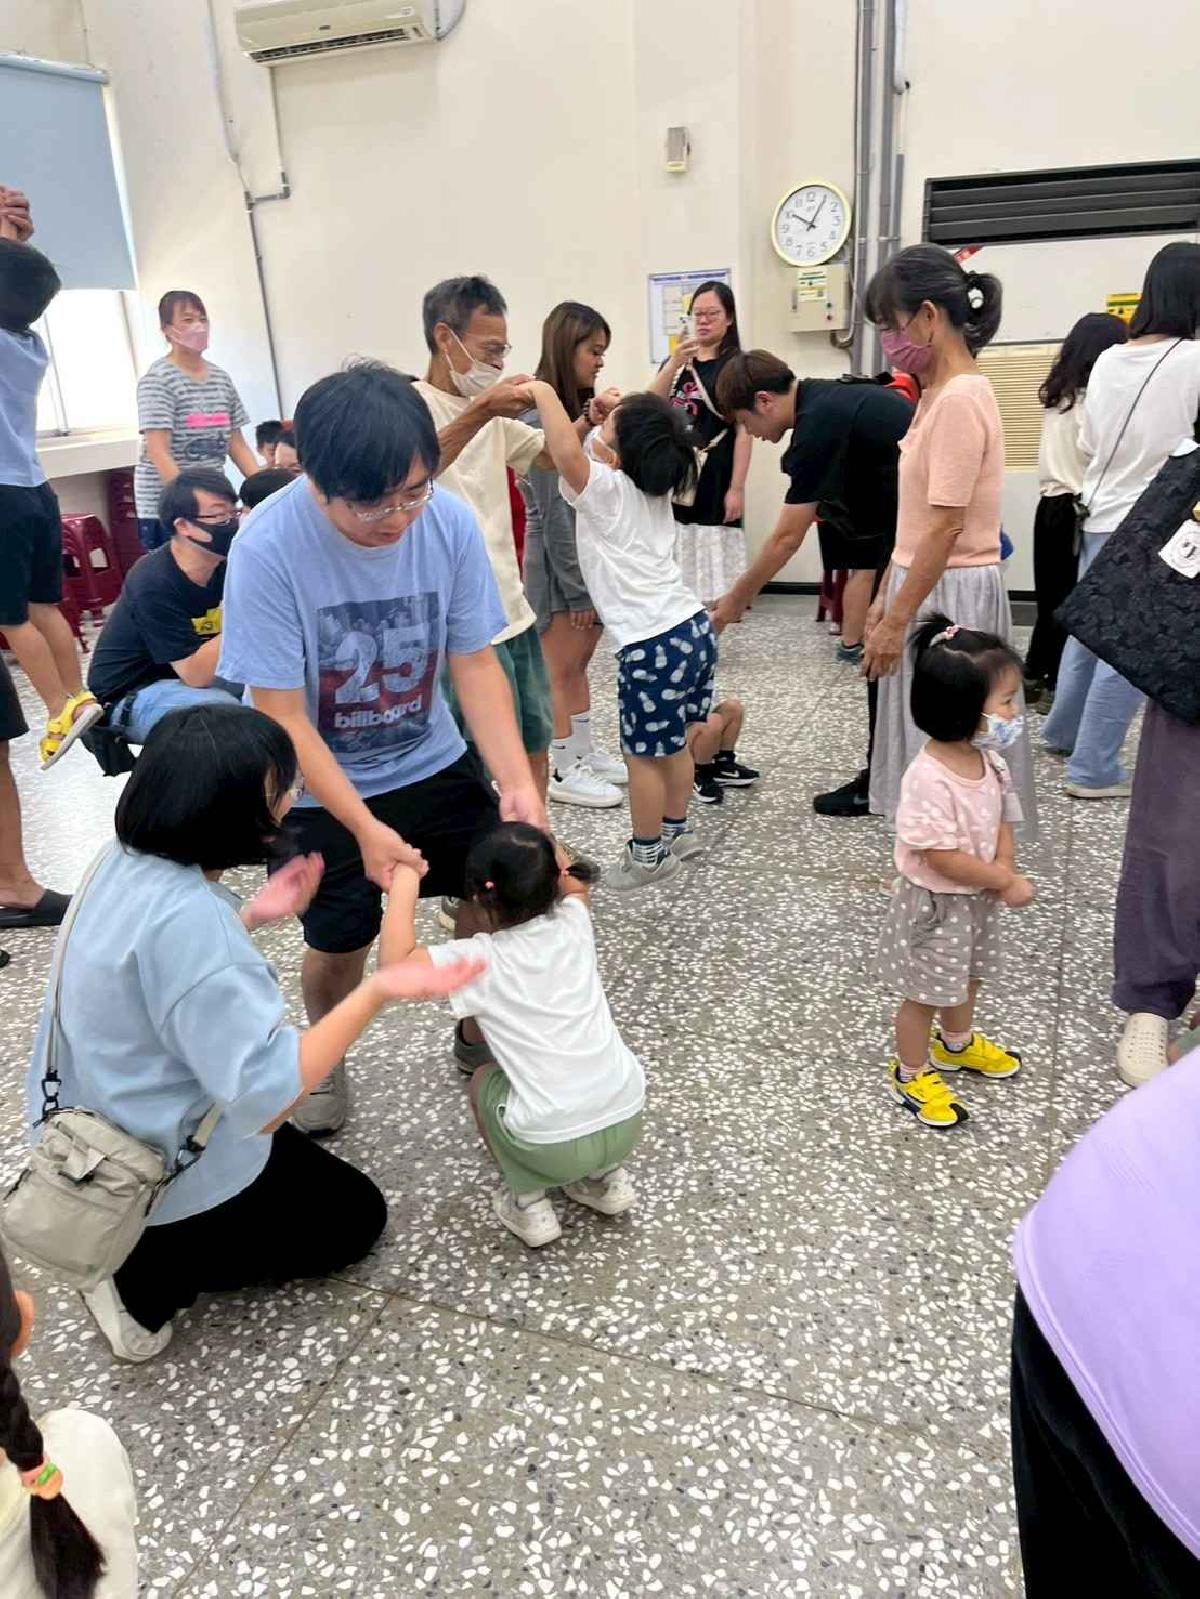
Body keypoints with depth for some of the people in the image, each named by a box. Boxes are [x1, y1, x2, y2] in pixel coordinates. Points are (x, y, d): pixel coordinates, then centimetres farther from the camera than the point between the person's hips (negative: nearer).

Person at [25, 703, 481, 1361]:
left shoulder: (126, 863, -8)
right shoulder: (186, 917, -36)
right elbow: (264, 1099, -34)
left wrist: (250, 917, 1)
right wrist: (376, 991, -38)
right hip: (156, 1175, -8)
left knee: (307, 1160, 31)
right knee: (355, 1215, 14)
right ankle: (149, 1275, 2)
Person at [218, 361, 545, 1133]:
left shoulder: (450, 521, -19)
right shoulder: (267, 547, -27)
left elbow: (475, 663, -11)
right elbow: (282, 716, -22)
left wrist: (517, 780, -25)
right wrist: (365, 827, -29)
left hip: (434, 763, 3)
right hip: (321, 788, -3)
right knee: (342, 941, 5)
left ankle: (478, 1031, 36)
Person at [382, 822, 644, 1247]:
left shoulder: (481, 961, -10)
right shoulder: (574, 925, 3)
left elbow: (395, 961, -15)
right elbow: (573, 881, 27)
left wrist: (404, 883, -8)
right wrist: (537, 838, 23)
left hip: (553, 1143, -4)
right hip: (628, 1119, 5)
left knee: (485, 1082, 25)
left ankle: (529, 1205, 18)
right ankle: (606, 1178, 26)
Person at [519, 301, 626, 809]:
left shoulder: (582, 411, 10)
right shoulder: (541, 418, -16)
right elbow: (553, 512, -18)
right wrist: (577, 588, -18)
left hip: (590, 553, 8)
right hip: (558, 561, -8)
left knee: (580, 662, 16)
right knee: (560, 669, 1)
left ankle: (585, 753, 26)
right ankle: (562, 771, 11)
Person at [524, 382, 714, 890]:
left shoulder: (606, 490, -12)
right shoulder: (656, 487, 10)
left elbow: (566, 453, -32)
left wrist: (544, 392, -17)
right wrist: (620, 412, 16)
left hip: (653, 643, -9)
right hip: (693, 627, 9)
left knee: (644, 753, 5)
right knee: (674, 744, 21)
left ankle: (648, 855, 16)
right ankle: (677, 832, 35)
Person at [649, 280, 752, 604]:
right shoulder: (677, 361, 17)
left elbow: (744, 430, -6)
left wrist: (737, 487, -14)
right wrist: (674, 363, -10)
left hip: (714, 475, -5)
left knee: (712, 551, -5)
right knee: (675, 558, 4)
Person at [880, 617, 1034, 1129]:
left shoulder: (990, 760, -8)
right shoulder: (929, 780, -34)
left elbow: (1001, 821, 3)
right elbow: (943, 859, -30)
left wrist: (1004, 872, -15)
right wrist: (1007, 882, -21)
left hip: (979, 896, 8)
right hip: (936, 905, -8)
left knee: (966, 976, 29)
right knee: (926, 992, 11)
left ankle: (957, 1044, 54)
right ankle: (911, 1073, 32)